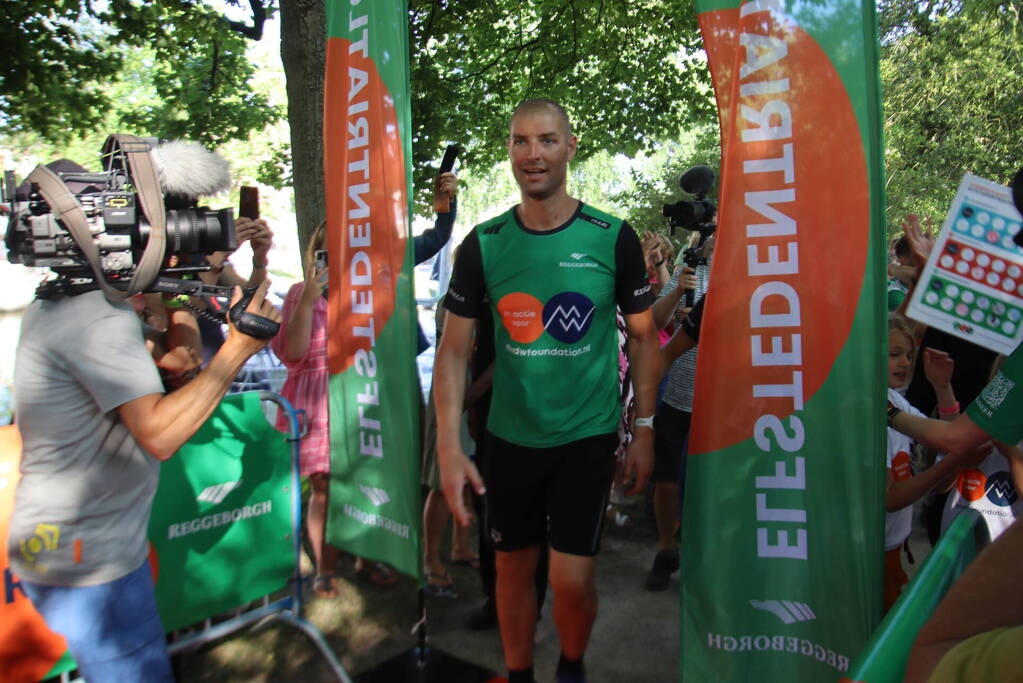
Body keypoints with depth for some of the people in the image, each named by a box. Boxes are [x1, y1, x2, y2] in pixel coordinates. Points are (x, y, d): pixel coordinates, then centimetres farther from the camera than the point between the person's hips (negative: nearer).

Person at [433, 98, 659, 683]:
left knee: (572, 580, -1)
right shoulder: (484, 244, -5)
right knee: (514, 569, 15)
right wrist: (449, 446, -11)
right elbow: (454, 349, -3)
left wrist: (644, 429, 1)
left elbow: (643, 335, 2)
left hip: (587, 436, -1)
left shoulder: (613, 238, -7)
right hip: (509, 437, 2)